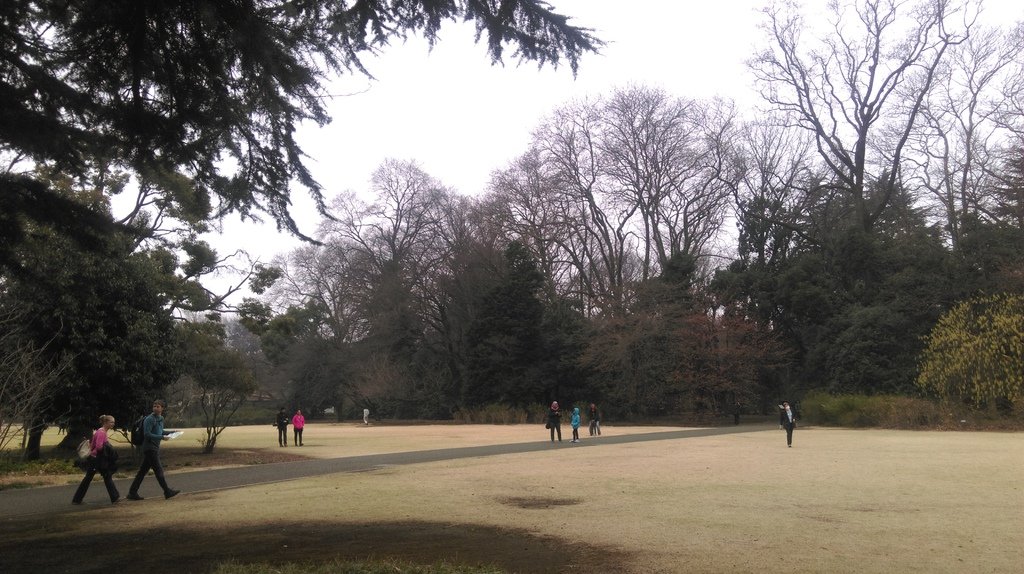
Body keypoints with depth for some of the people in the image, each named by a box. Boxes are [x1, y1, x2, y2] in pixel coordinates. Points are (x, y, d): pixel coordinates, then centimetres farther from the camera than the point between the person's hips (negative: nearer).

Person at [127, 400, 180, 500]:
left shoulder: (161, 419, 14)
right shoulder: (150, 419, -13)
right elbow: (147, 434, -19)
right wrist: (161, 437, -22)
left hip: (155, 448, 9)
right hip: (150, 448, -9)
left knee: (143, 471, 11)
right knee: (158, 470, -3)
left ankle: (132, 492, 15)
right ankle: (167, 492, 3)